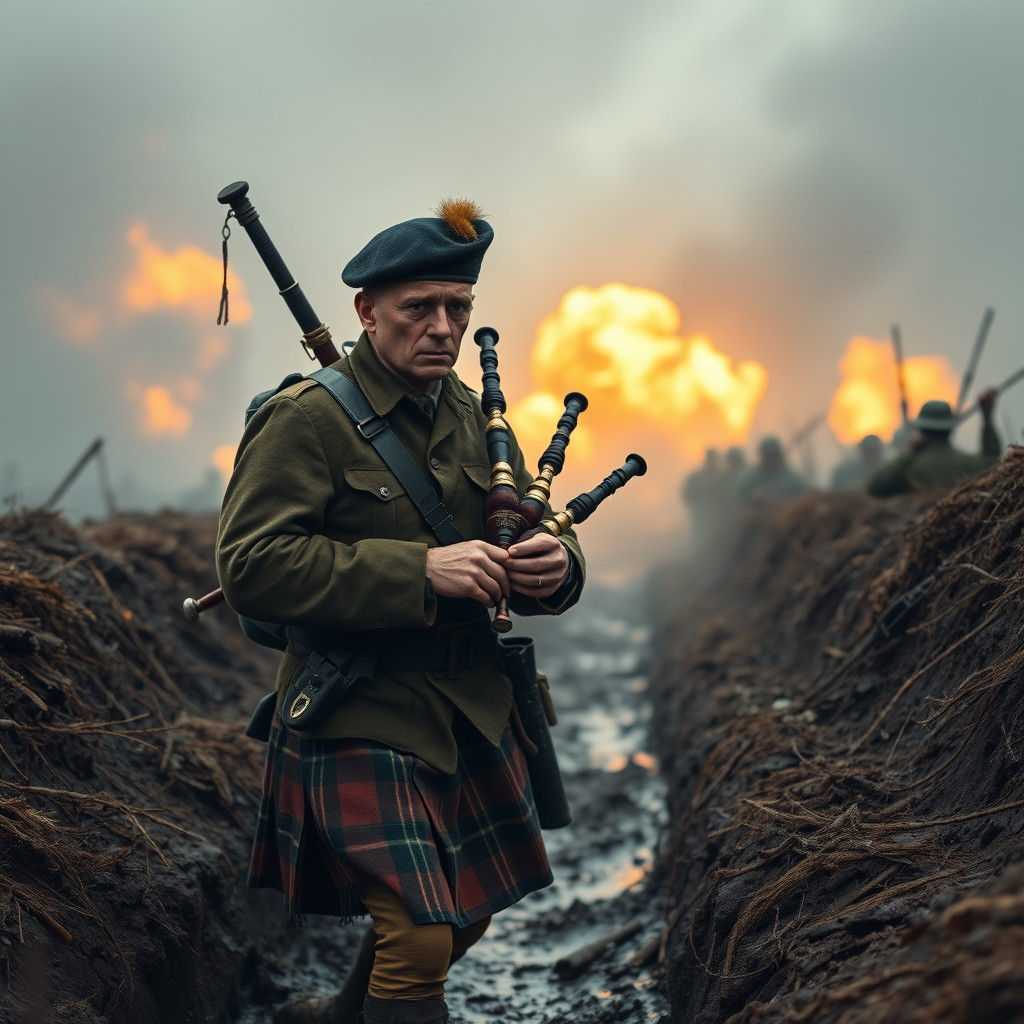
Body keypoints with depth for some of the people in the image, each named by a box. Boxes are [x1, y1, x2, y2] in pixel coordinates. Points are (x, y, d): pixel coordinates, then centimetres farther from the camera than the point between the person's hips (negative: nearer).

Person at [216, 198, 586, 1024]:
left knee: (463, 916, 20)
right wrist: (421, 569, -29)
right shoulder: (304, 420, -13)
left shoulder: (475, 419, 8)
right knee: (419, 934, -15)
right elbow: (251, 566, -23)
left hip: (473, 716, 7)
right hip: (363, 722, -7)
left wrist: (552, 564, -15)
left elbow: (534, 536, 12)